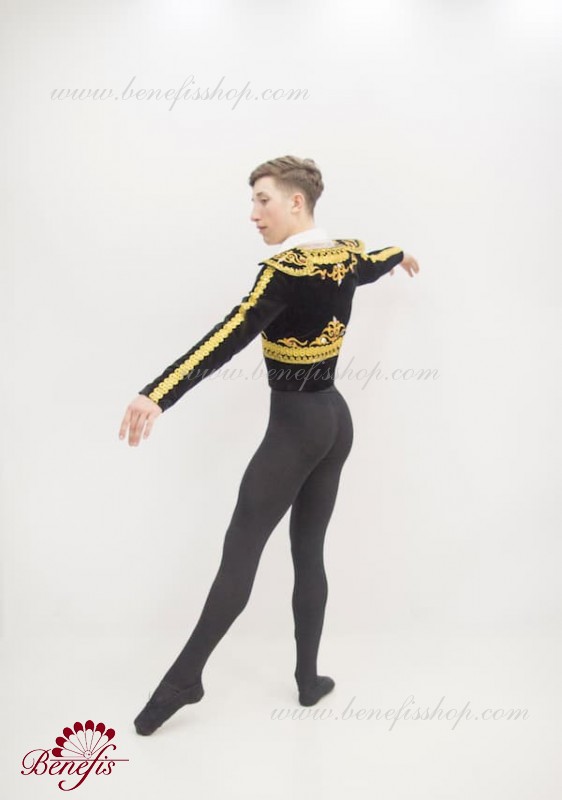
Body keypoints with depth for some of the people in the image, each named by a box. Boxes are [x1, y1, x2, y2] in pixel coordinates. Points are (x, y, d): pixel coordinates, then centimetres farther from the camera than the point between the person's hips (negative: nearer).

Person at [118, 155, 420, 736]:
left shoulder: (286, 270, -17)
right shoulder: (347, 256, 6)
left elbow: (231, 336, -31)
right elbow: (374, 264, 30)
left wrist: (157, 395, -40)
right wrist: (400, 255, 55)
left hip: (295, 426, -8)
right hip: (335, 420, 8)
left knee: (240, 552, -1)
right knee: (309, 554, 13)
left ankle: (184, 677, 10)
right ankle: (308, 680, 23)